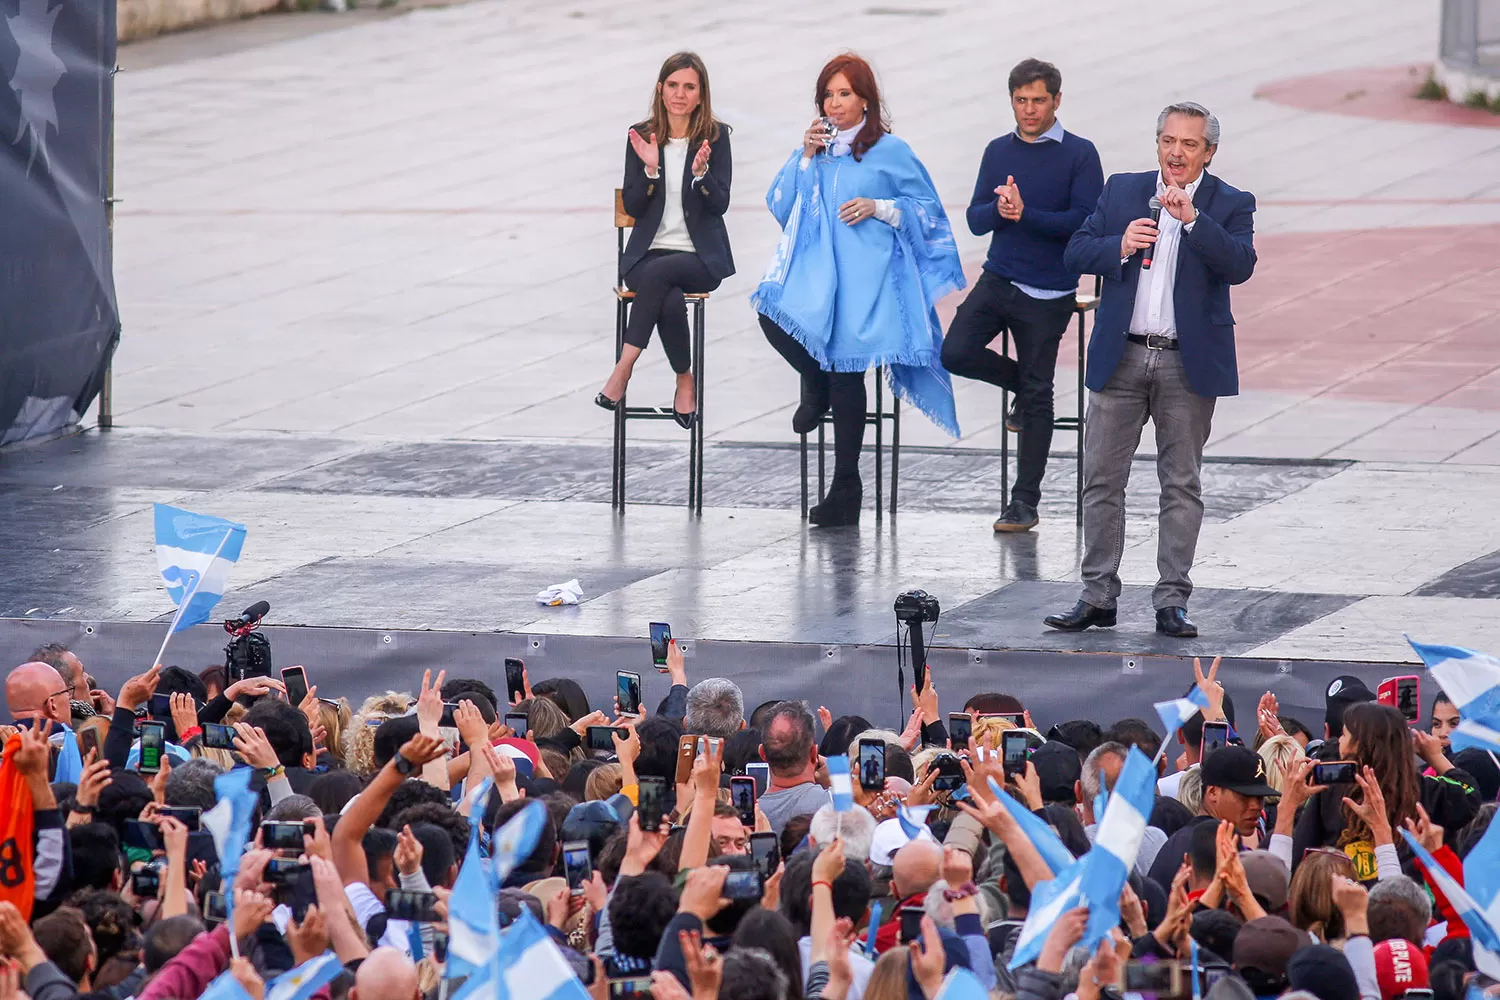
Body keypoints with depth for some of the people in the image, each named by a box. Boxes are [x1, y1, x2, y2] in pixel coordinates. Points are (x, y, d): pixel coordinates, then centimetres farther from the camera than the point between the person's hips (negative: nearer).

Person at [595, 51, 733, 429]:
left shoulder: (715, 136, 3)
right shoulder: (641, 137, 6)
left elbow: (720, 204, -3)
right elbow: (633, 206, 2)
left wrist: (701, 171, -21)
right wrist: (650, 168, -14)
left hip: (701, 256, -1)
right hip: (649, 252, 1)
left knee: (656, 274, -36)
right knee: (670, 301, -34)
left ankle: (623, 369, -29)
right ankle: (685, 382, -16)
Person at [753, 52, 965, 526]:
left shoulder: (890, 152, 1)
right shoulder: (817, 146, 13)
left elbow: (927, 208, 4)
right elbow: (779, 206, 10)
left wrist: (878, 208, -11)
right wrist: (806, 158, -1)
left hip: (864, 274, -4)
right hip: (814, 267, 4)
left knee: (847, 377, -4)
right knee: (774, 312, -26)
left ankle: (846, 486, 5)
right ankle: (816, 384, 6)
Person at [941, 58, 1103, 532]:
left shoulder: (1079, 155, -5)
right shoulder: (999, 152, 8)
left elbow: (1085, 220, -13)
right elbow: (976, 219, 6)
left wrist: (1025, 214, -22)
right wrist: (999, 208, -17)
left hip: (1049, 293, -4)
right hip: (998, 280, 4)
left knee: (1037, 398, 1)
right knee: (956, 353, -15)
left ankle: (1025, 502, 11)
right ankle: (1023, 384, 16)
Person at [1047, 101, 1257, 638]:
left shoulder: (1229, 205, 2)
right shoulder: (1121, 191, 10)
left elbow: (1240, 265, -15)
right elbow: (1075, 253, 7)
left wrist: (1192, 219, -23)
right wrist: (1119, 247, -12)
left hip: (1189, 365, -2)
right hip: (1120, 358, 2)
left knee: (1181, 486, 2)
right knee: (1102, 481, 3)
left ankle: (1172, 601, 7)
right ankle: (1098, 597, 9)